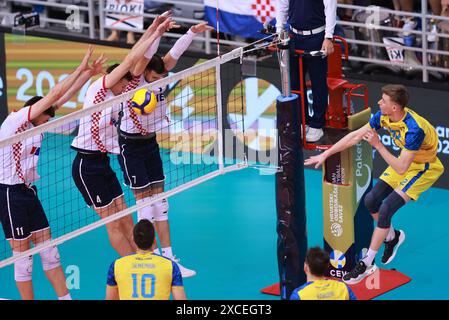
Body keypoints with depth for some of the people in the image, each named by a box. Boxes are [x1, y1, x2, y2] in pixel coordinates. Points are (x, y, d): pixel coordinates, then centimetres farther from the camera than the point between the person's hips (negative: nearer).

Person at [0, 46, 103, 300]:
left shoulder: (32, 125, 9)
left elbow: (63, 98, 12)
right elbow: (54, 95, -17)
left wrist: (88, 74, 9)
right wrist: (81, 69, -13)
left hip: (28, 191, 9)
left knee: (48, 249, 9)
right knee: (23, 256, -2)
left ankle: (65, 297, 14)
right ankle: (28, 299, 6)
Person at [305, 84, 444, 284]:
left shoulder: (414, 129, -36)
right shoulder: (384, 116, -13)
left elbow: (401, 169, -32)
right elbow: (355, 136, -2)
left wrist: (378, 145, -32)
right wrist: (325, 155, -1)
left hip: (424, 167, -8)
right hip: (406, 161, 8)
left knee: (386, 209, -18)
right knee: (371, 201, 3)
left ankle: (367, 264, -6)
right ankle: (392, 237, 32)